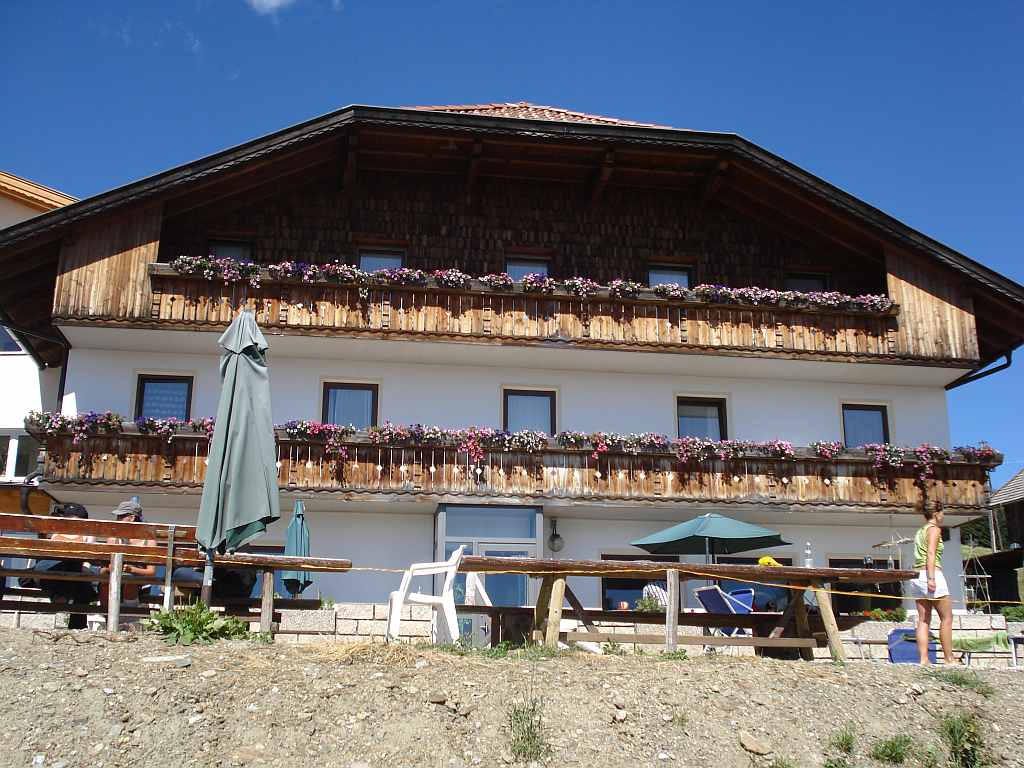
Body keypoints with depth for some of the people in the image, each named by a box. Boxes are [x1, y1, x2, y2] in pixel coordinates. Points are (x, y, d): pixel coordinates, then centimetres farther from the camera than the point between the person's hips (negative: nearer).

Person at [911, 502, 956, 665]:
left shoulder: (920, 531, 20)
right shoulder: (934, 529, -4)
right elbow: (930, 554, -15)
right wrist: (931, 578, -22)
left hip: (917, 576, 8)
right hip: (931, 574, -8)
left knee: (923, 619, 3)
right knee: (946, 618, 1)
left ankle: (923, 659, -3)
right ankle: (949, 659, 3)